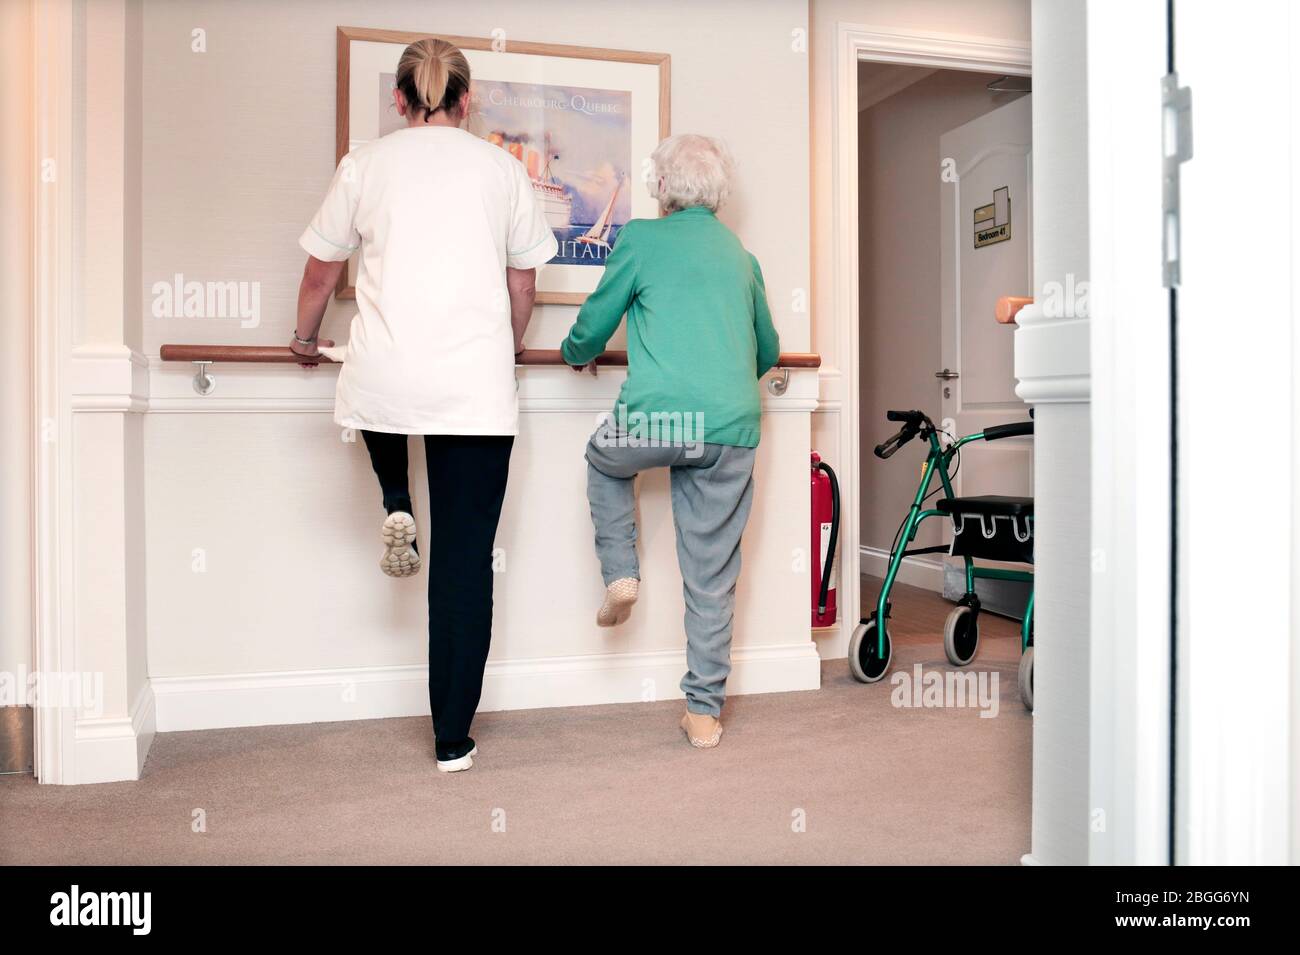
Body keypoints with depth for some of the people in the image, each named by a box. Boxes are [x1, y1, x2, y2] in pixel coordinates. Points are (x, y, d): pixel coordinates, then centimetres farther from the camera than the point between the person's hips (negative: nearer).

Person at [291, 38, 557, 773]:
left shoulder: (366, 163, 8)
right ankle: (454, 741, 10)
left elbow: (321, 274, 16)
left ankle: (397, 510, 19)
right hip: (478, 389, 0)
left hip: (385, 381, 1)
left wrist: (308, 337, 35)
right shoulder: (503, 168, 9)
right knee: (466, 560, 5)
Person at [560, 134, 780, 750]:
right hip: (731, 430, 4)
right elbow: (767, 354, 28)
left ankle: (620, 572, 18)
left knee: (604, 459, 32)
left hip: (657, 420, -3)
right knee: (712, 578, 10)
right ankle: (705, 711, 16)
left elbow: (592, 327, 10)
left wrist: (577, 353, 33)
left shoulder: (642, 238, 5)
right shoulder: (741, 256, 19)